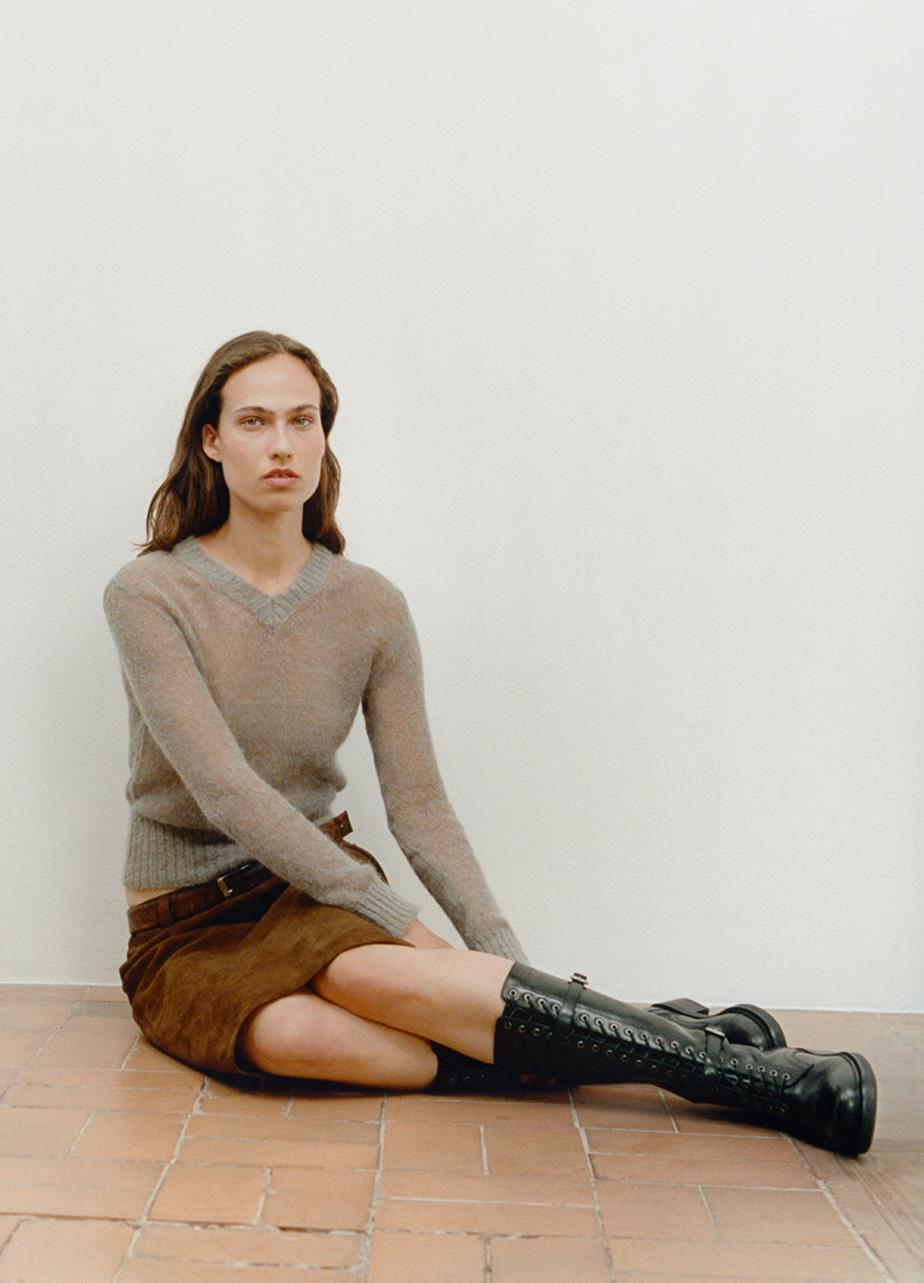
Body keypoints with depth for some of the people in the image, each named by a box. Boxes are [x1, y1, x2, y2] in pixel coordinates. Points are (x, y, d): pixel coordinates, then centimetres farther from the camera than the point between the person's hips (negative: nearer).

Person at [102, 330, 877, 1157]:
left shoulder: (370, 606, -1)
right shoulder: (150, 595, -11)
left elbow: (419, 806, -3)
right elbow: (226, 791, -21)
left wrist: (506, 959, -16)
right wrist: (393, 916, -26)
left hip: (318, 889, 2)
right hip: (188, 926, -2)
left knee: (365, 971, -37)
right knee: (290, 1032, -36)